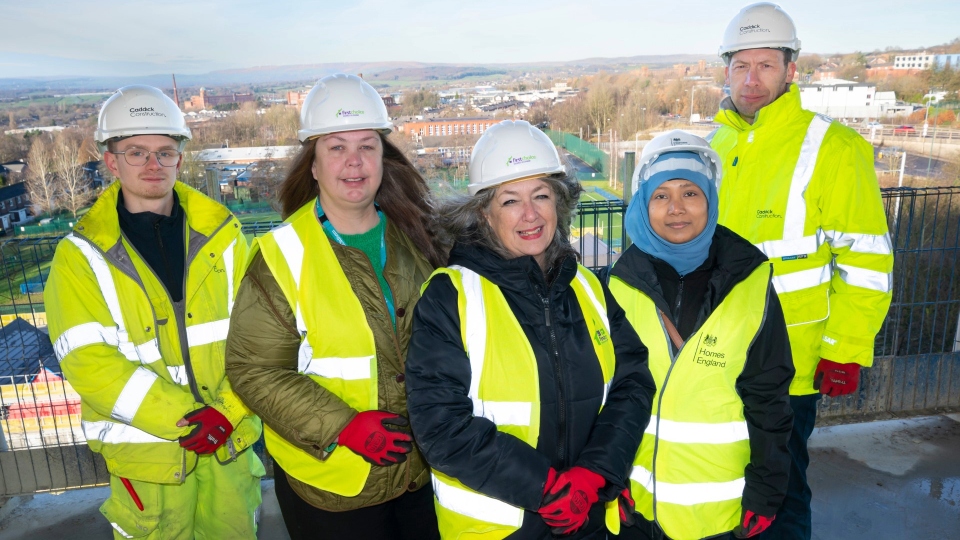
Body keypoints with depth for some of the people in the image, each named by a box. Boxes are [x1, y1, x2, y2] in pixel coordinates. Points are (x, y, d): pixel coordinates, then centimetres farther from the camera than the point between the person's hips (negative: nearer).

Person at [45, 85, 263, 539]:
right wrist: (183, 418, -21)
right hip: (146, 448, -1)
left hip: (230, 439, 2)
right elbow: (89, 364, -14)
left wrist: (229, 409, -17)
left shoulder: (221, 233, -3)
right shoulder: (82, 254, -7)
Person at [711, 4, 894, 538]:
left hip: (790, 363, -5)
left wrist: (845, 352, -13)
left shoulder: (833, 149, -11)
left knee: (780, 490, 10)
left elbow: (865, 263, -11)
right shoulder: (718, 145, 7)